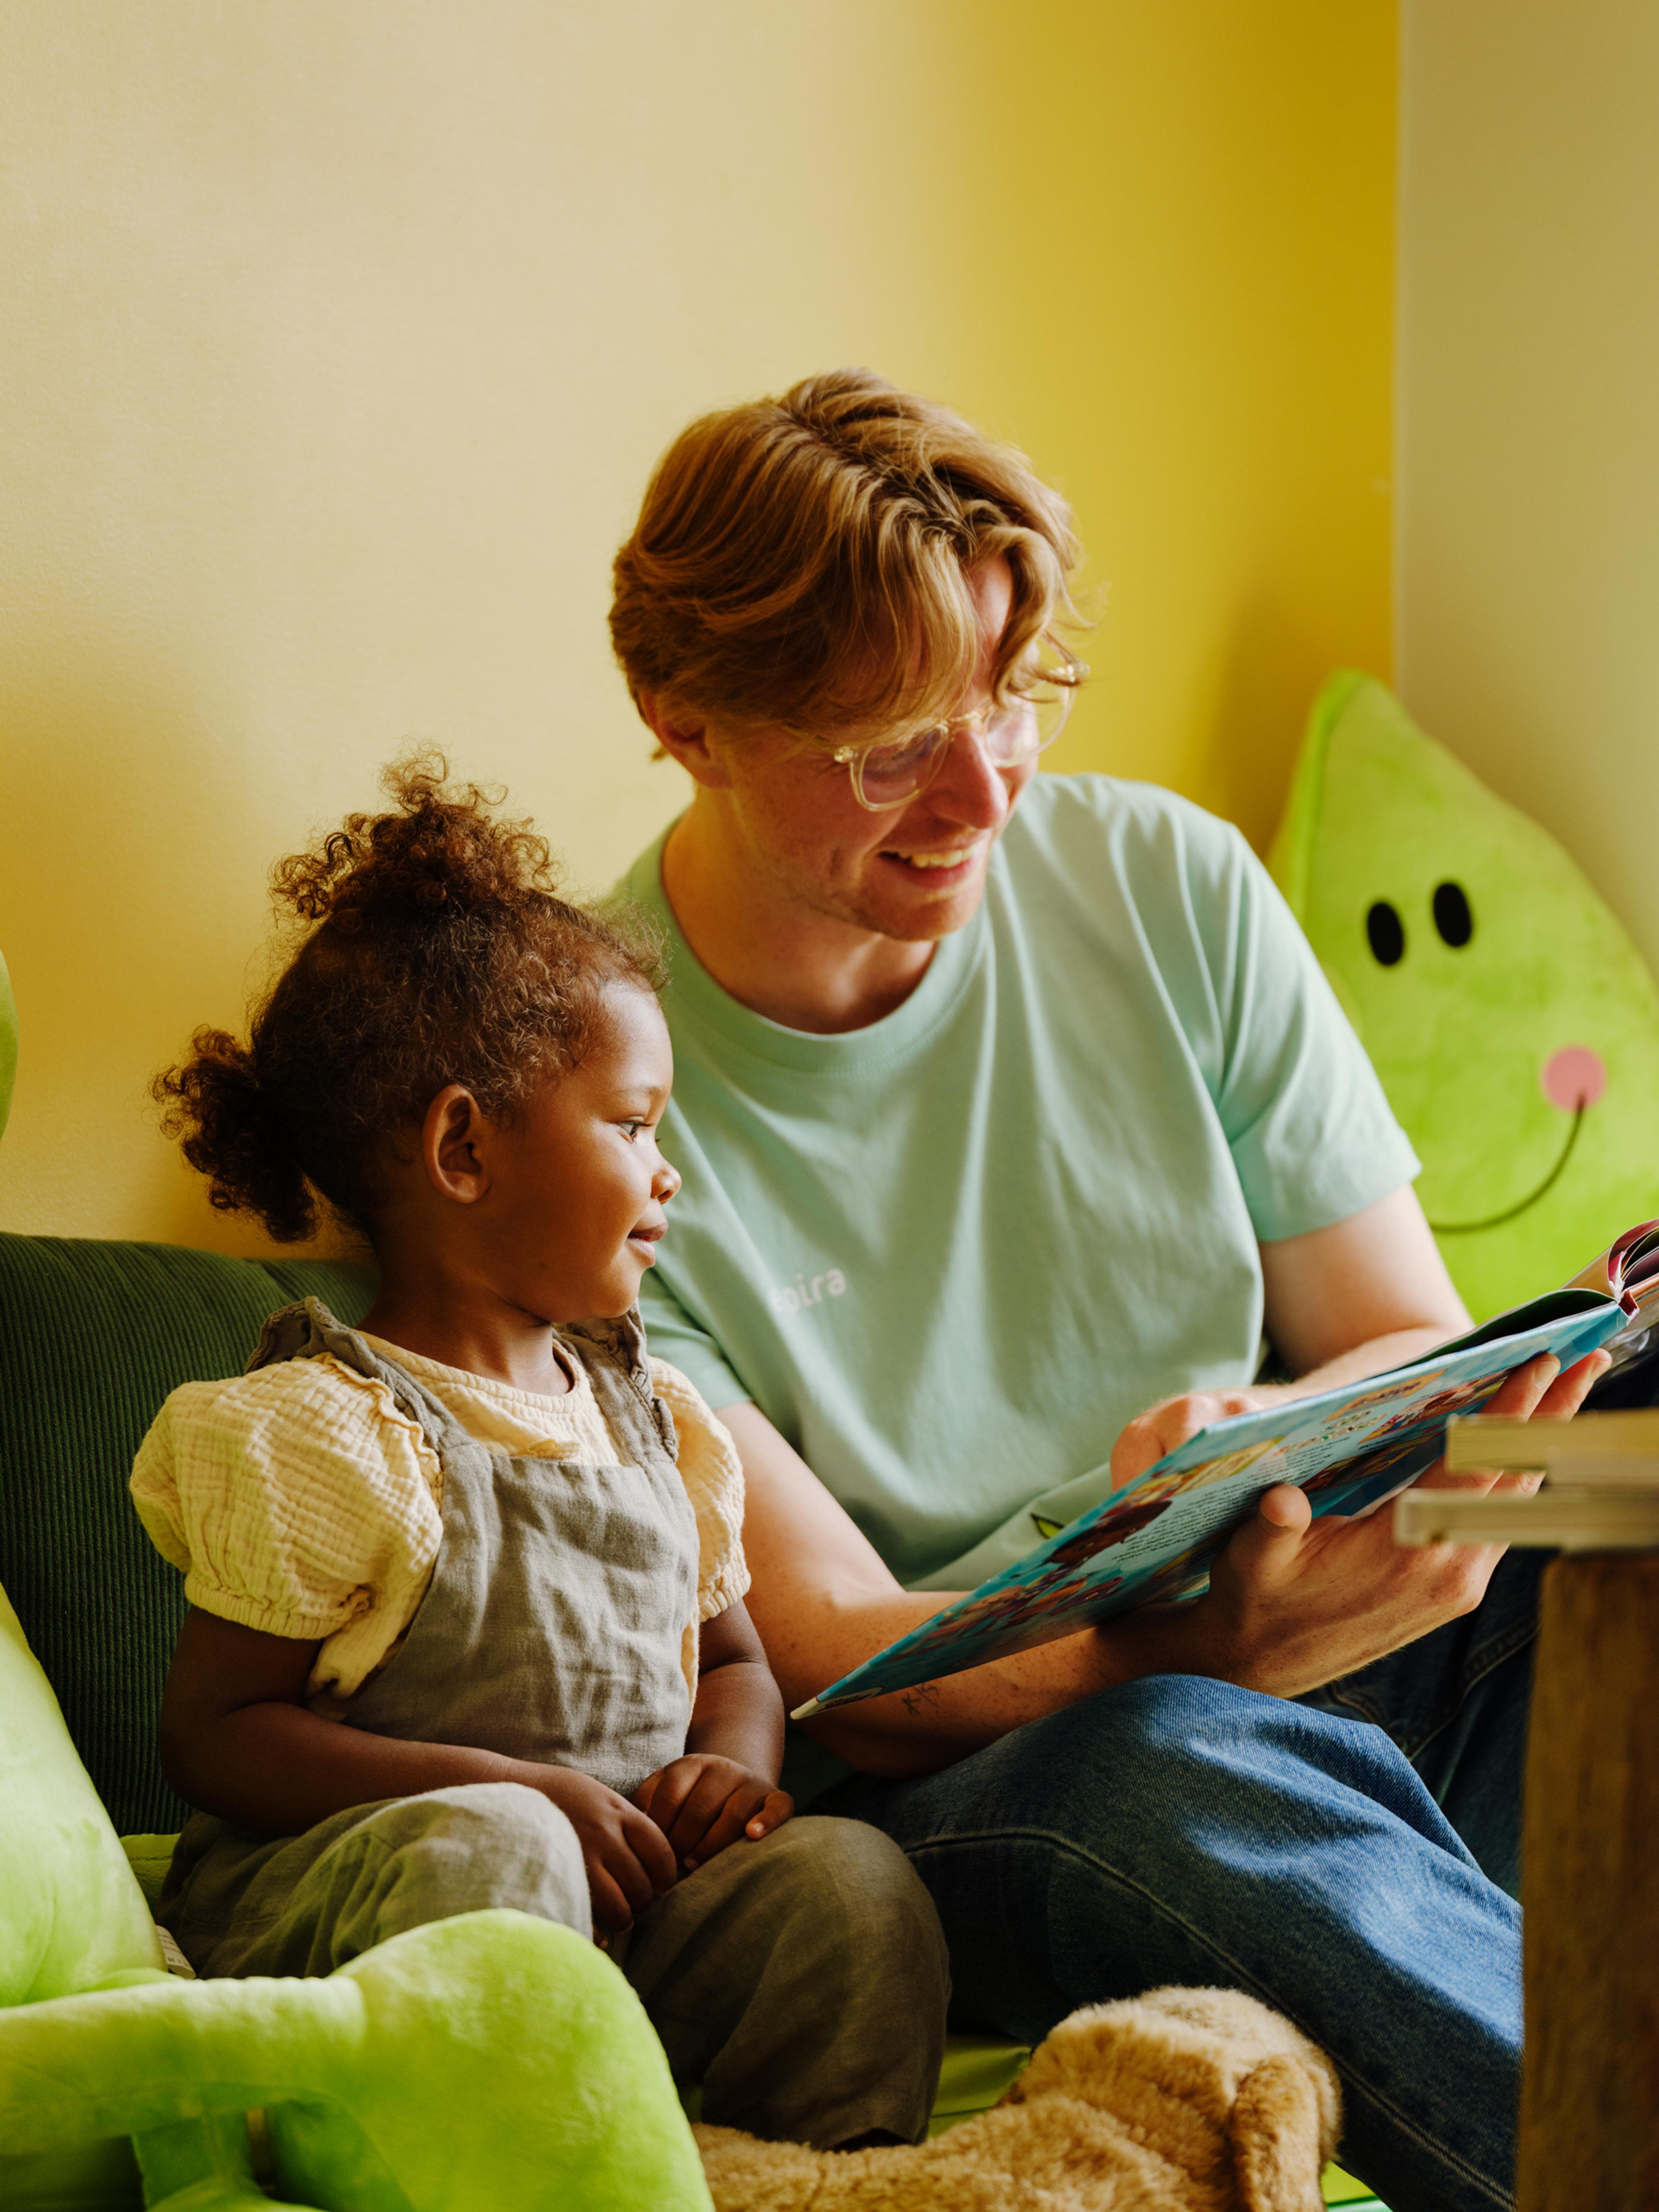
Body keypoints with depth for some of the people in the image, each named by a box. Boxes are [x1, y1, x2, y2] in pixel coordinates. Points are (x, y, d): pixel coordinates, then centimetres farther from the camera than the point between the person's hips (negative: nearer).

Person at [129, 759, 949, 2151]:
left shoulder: (652, 1415, 17)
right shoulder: (322, 1435, -7)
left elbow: (733, 1659, 25)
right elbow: (212, 1732, -10)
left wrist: (731, 1763, -2)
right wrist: (508, 1785, -21)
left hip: (635, 1886, 6)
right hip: (330, 1895, -5)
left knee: (849, 1879, -20)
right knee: (491, 1845, -37)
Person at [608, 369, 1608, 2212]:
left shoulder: (1165, 887, 4)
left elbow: (1417, 1344, 7)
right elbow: (835, 1661, -13)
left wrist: (1255, 1438, -19)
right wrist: (1215, 1643, -35)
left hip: (1351, 1647, 5)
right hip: (960, 1771, -4)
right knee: (1187, 1772, -39)